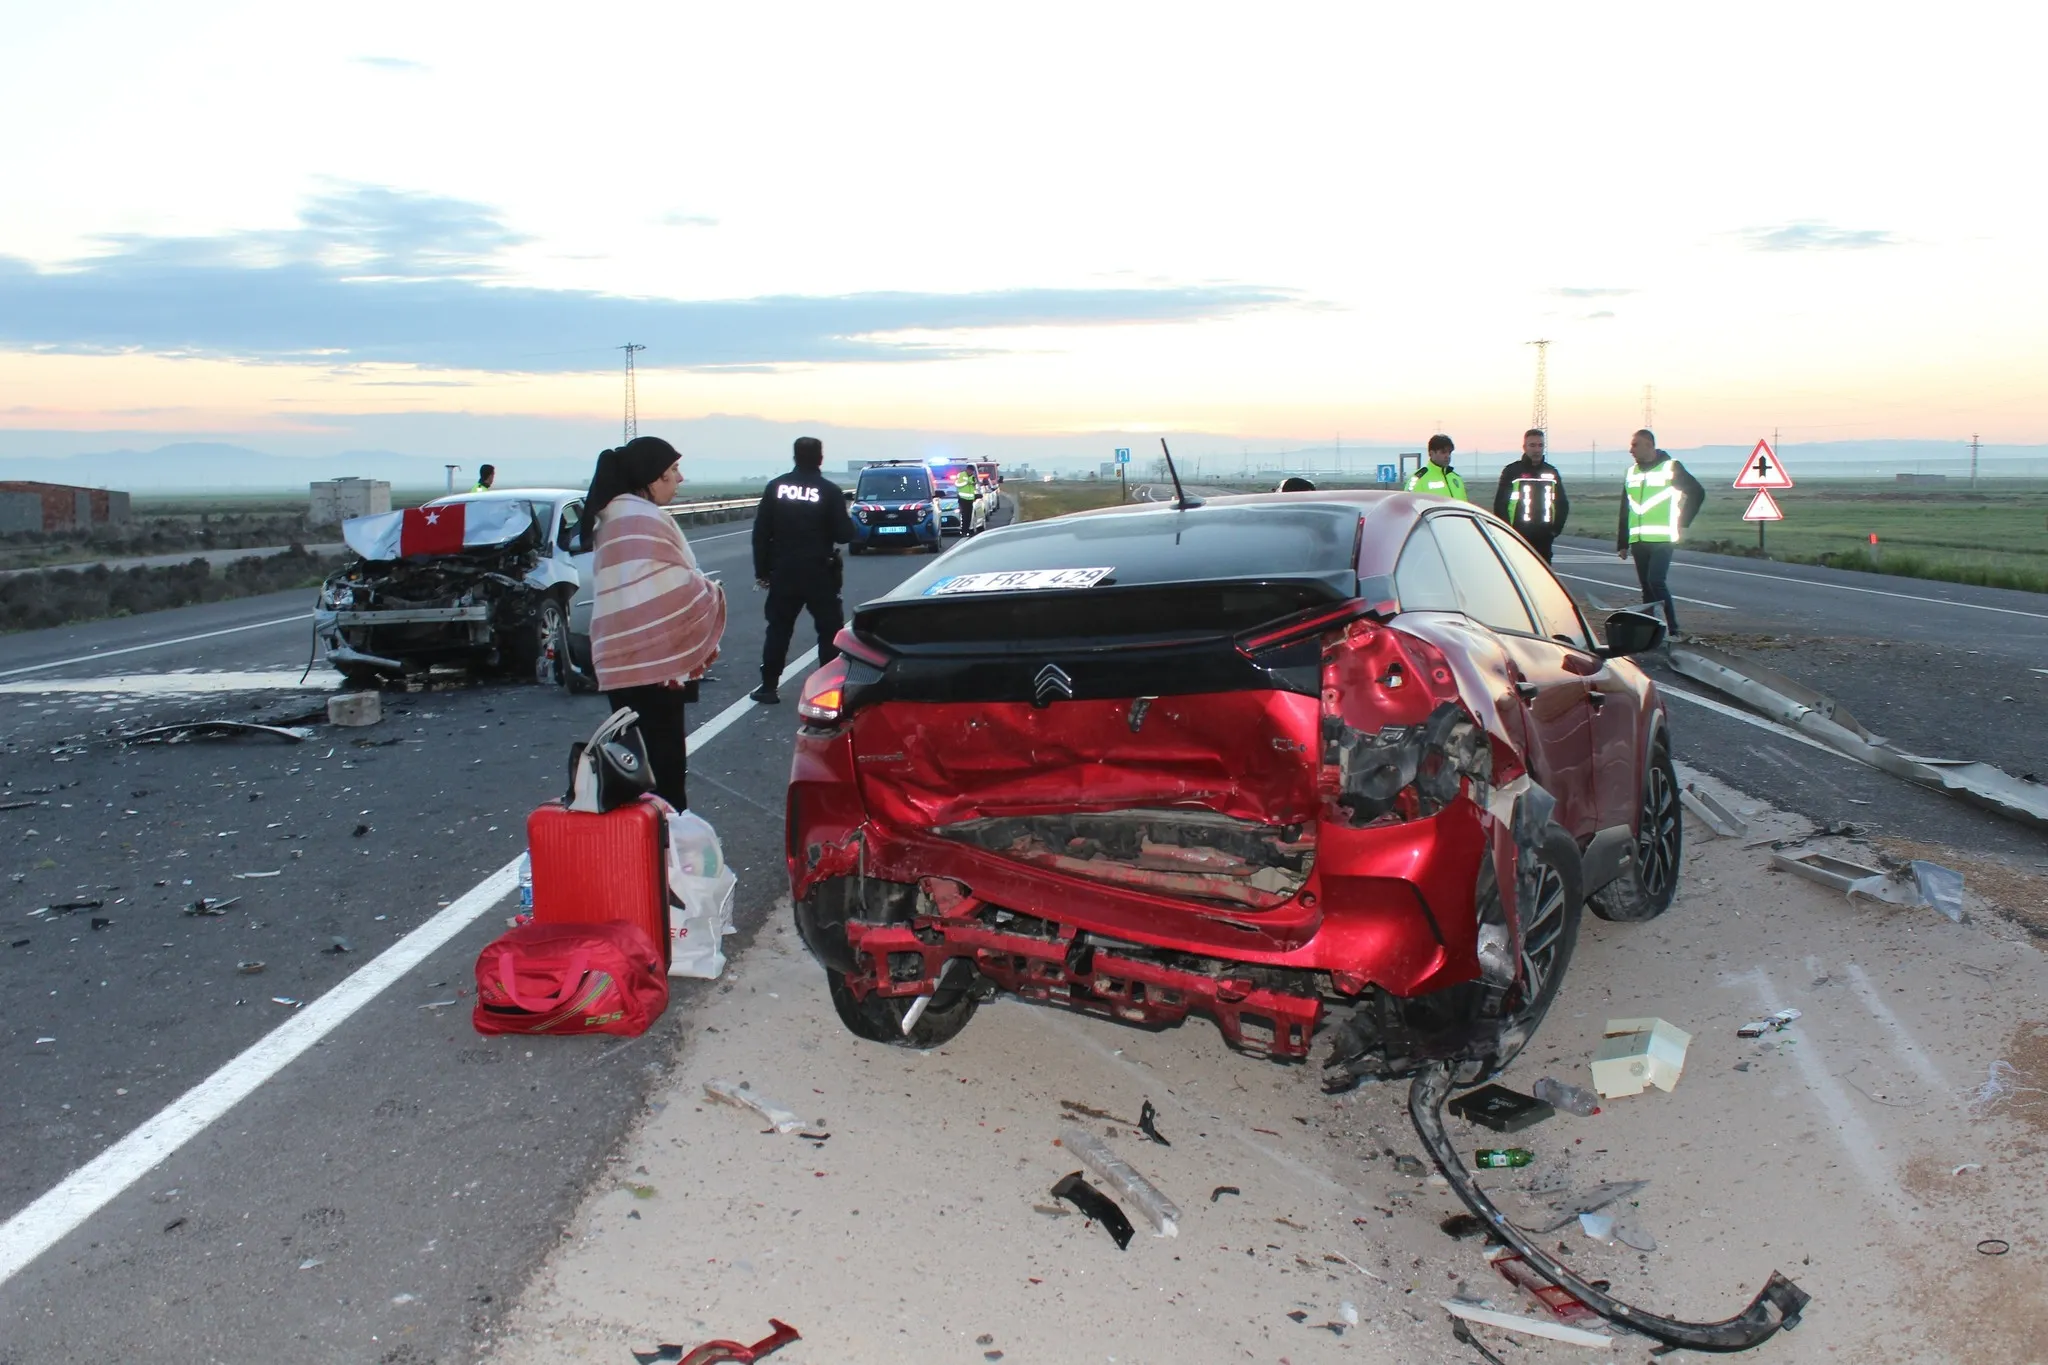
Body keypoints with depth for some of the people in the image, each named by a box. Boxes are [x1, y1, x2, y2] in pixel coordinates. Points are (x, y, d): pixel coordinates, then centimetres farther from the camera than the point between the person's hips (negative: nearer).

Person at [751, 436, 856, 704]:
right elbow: (844, 534, -8)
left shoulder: (776, 486, 0)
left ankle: (768, 687, 13)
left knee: (778, 629, 12)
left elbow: (761, 532, 1)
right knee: (830, 630, 7)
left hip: (783, 572, 3)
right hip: (819, 573, -3)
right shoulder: (829, 491, -8)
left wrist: (762, 570, 8)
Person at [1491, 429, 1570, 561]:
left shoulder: (1552, 472, 12)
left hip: (1544, 540, 4)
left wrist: (1556, 528, 6)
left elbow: (1563, 504, 19)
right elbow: (1499, 504, -3)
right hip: (1518, 539, -4)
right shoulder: (1511, 471, -1)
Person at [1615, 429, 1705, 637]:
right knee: (1646, 586, 8)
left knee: (1656, 581, -17)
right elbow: (1624, 511, 17)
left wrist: (1682, 523, -5)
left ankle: (1673, 628, -13)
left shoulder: (1670, 468, -3)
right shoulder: (1631, 473, 16)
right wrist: (1622, 543, 15)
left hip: (1662, 539, -6)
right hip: (1638, 541, 6)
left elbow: (1697, 493, -4)